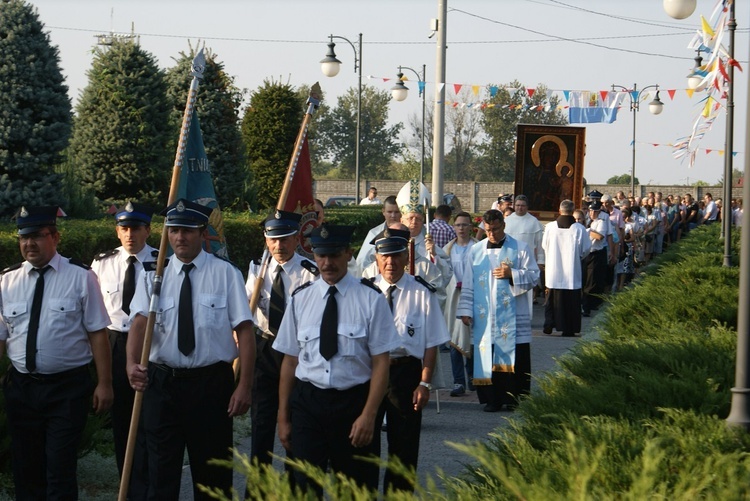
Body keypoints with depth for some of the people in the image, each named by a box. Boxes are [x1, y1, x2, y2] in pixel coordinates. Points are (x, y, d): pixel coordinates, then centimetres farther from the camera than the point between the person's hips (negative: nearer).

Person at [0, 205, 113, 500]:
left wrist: (104, 383, -9)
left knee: (60, 472, -4)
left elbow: (97, 333, -6)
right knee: (25, 469, 12)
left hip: (67, 388, -4)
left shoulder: (80, 277, -4)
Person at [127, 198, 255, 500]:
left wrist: (245, 385, -13)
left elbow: (244, 329, -6)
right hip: (163, 382, 1)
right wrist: (132, 362, -31)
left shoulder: (225, 274, -2)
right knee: (161, 468, 5)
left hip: (212, 382, -1)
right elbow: (140, 321, -11)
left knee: (213, 470, 10)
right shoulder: (154, 275, 3)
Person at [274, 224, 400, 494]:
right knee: (305, 485, -4)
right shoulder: (300, 298, 4)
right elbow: (290, 361, 7)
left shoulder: (370, 298, -4)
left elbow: (381, 362, -6)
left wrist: (368, 415, -13)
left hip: (354, 403, -1)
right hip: (308, 402, 2)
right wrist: (283, 416, 6)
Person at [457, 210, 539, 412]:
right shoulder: (476, 250, 11)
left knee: (513, 356, -4)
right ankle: (493, 398, 7)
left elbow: (534, 276, 1)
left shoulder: (520, 248, 4)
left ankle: (514, 398, 4)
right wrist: (465, 310, 4)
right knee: (488, 357, 0)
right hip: (484, 317, 2)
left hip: (512, 317, -2)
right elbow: (468, 284, 12)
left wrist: (512, 274, -14)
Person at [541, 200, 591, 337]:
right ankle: (569, 329, 4)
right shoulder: (579, 229, -10)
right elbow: (586, 249, -2)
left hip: (553, 270, 1)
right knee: (571, 300, 5)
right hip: (572, 270, -1)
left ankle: (549, 325, 9)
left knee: (552, 299, 12)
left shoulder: (550, 227, -6)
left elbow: (544, 245, 6)